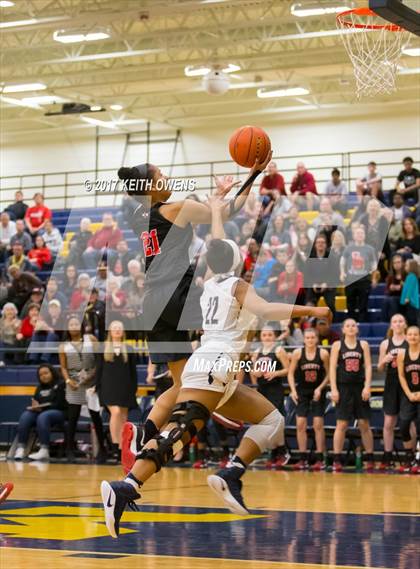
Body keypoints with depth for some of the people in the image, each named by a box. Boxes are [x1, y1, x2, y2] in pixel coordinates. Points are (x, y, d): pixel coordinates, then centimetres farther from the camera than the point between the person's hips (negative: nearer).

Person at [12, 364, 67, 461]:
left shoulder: (61, 384, 3)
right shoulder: (40, 388, 24)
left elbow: (61, 404, -9)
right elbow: (35, 403, 19)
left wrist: (42, 407, -17)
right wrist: (35, 407, -7)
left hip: (58, 413, -6)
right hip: (40, 412, 6)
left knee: (43, 417, -38)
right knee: (25, 416, -26)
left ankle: (44, 451, -47)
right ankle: (20, 449, -37)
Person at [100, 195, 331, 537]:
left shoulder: (212, 283, 23)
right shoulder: (237, 285, 4)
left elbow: (220, 249, 42)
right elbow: (265, 310, -15)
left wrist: (216, 212, 56)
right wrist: (308, 310, -14)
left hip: (221, 378, 8)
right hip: (213, 365, -8)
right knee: (178, 435, -17)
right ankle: (124, 491, -33)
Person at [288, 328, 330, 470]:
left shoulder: (323, 353, -11)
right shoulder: (297, 353, -8)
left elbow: (328, 374, -4)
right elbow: (291, 373, -1)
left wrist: (320, 388, -15)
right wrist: (293, 390, -12)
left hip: (318, 392, -1)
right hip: (302, 391, 1)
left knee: (318, 425, -3)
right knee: (300, 424, -2)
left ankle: (320, 459, 3)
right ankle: (303, 459, 5)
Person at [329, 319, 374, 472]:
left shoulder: (363, 345, 7)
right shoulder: (337, 345, 3)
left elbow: (368, 366, 2)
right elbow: (332, 368, -1)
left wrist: (367, 387, -9)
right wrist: (334, 389, -9)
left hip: (360, 387, 2)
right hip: (343, 388, -1)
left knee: (364, 424, 5)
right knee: (341, 424, -2)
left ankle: (370, 458, 13)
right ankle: (337, 460, 2)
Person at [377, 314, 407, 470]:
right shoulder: (385, 344, 8)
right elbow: (380, 368, 11)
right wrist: (385, 360, -9)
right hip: (391, 384, 2)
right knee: (389, 423, 4)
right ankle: (387, 458, 12)